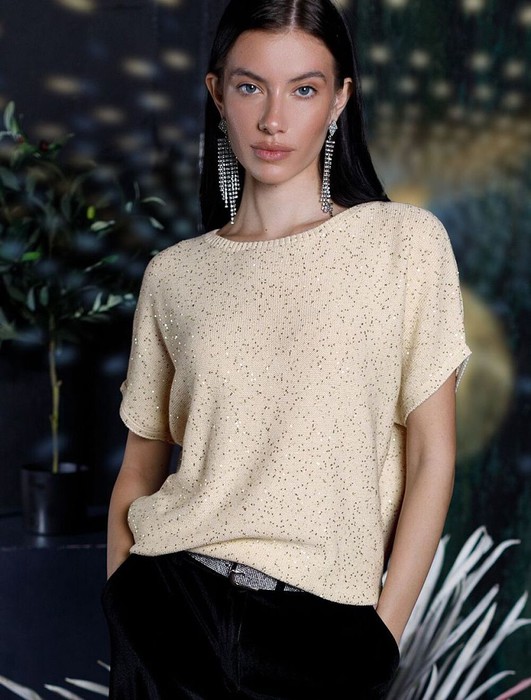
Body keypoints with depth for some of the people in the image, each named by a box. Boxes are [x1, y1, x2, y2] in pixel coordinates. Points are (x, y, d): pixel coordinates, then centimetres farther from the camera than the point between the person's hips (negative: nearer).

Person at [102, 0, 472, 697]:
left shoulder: (407, 241, -2)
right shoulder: (174, 275, 4)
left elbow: (432, 455, -4)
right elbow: (140, 465, 9)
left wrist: (382, 635, -7)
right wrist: (121, 602, -3)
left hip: (323, 631, -1)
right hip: (167, 603, 2)